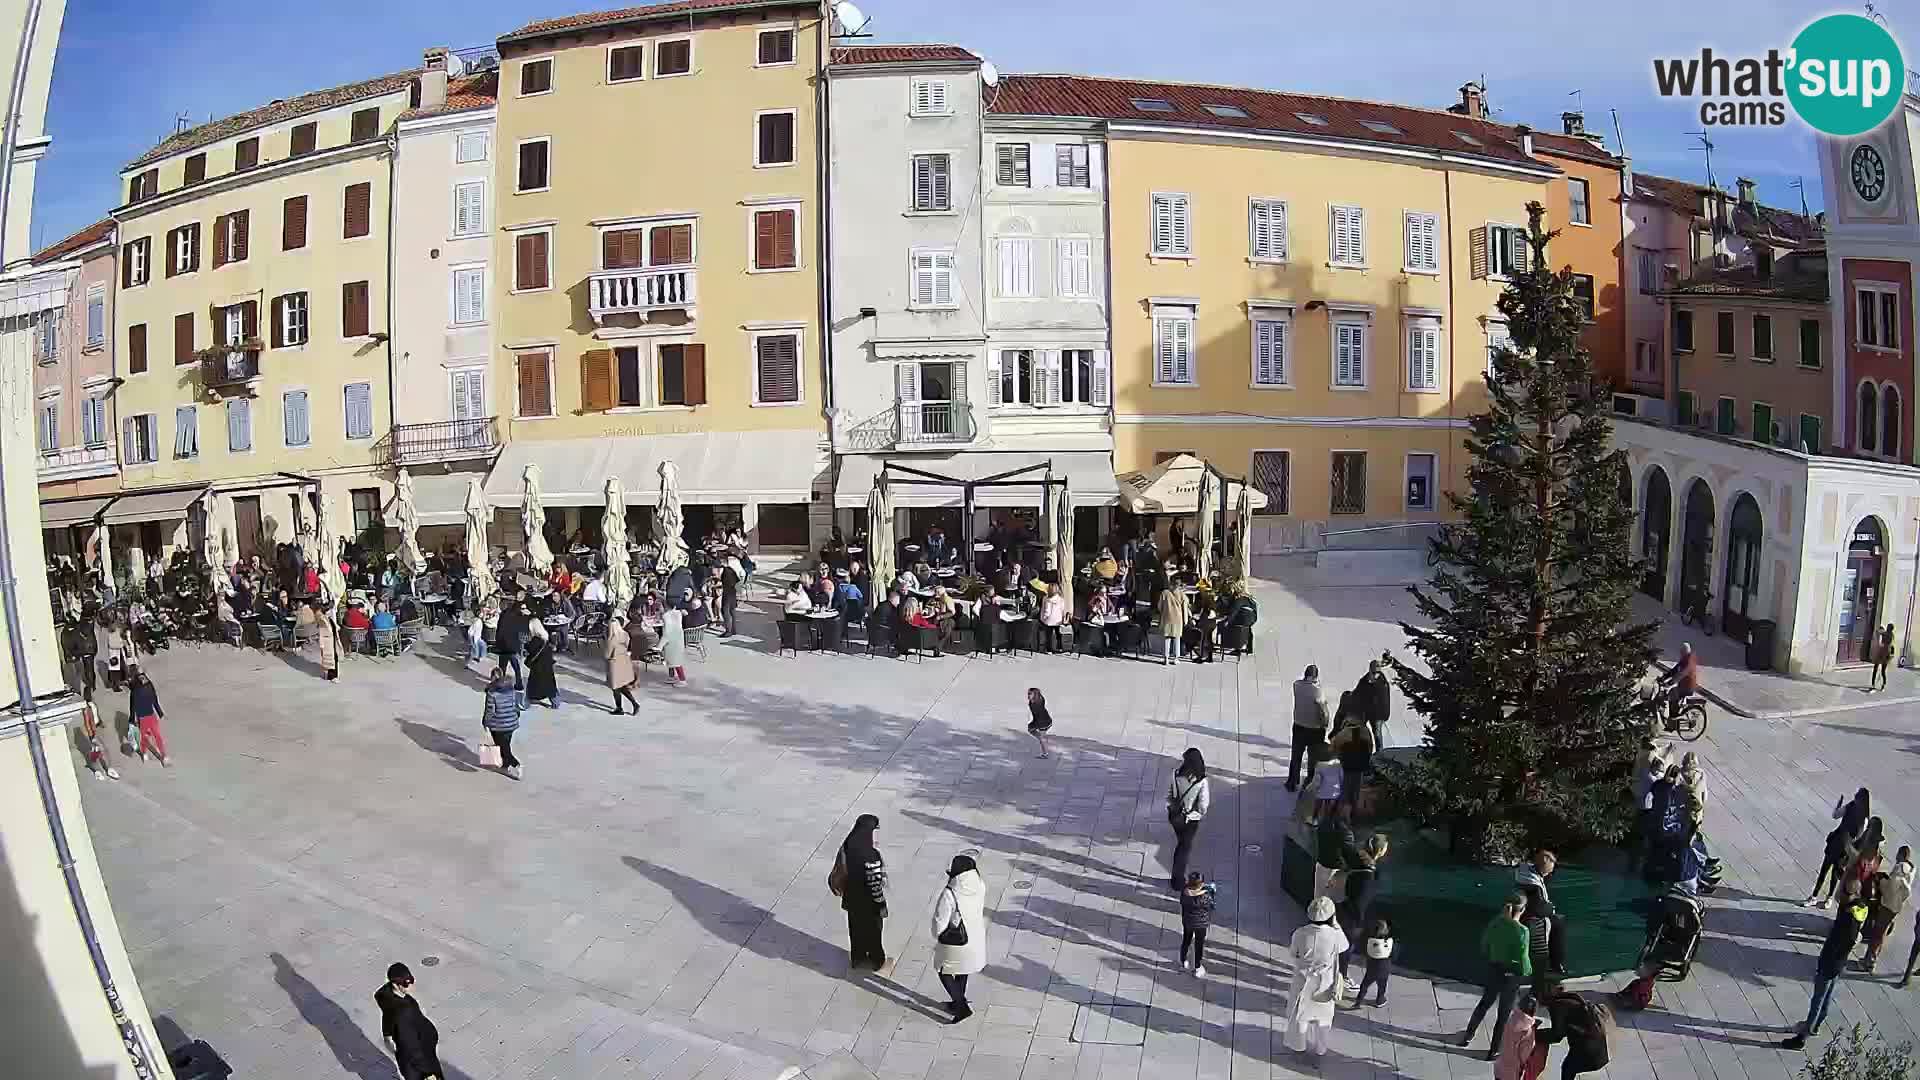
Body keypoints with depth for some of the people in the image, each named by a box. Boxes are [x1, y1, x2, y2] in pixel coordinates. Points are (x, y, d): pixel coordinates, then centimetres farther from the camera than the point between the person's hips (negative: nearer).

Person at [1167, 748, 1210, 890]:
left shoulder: (1176, 775, -16)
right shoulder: (1201, 781, -26)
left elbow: (1169, 795, -4)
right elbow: (1203, 805, -19)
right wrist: (1201, 814, 3)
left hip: (1175, 816, 4)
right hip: (1190, 819, -4)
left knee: (1181, 844, 26)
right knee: (1185, 848, 15)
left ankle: (1177, 877, 39)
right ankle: (1179, 881, 25)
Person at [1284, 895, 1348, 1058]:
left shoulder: (1300, 934, -26)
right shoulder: (1335, 935, -26)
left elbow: (1293, 952, -7)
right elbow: (1345, 946, -2)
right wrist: (1335, 924, 0)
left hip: (1303, 982, 0)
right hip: (1324, 984, 0)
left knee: (1299, 1014, 24)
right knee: (1322, 1016, 25)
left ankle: (1298, 1045, 42)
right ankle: (1319, 1048, 42)